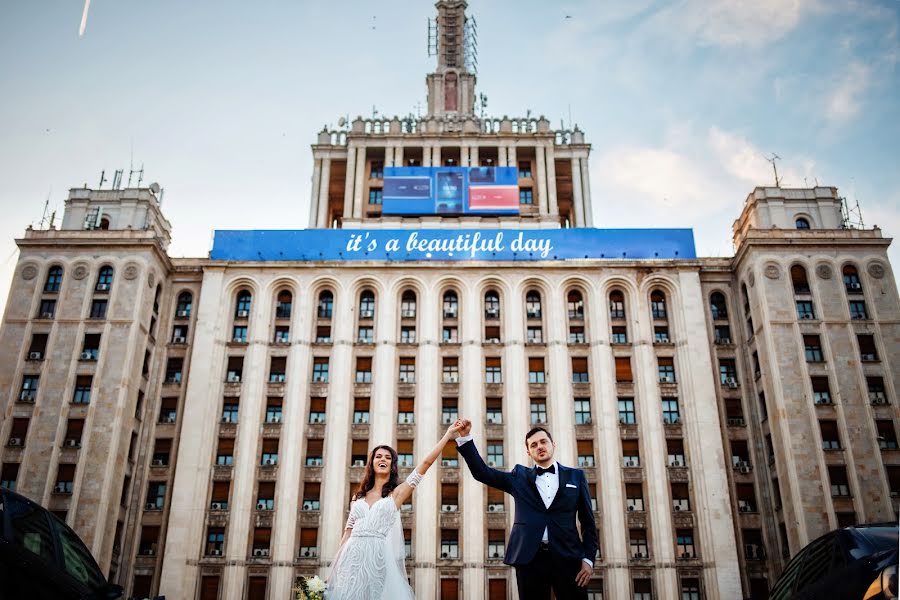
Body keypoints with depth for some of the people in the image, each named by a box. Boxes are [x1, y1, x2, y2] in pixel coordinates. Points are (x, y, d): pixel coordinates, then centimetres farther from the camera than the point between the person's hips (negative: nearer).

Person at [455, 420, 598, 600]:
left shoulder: (575, 476, 11)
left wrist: (588, 559, 0)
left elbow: (588, 522, 10)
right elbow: (482, 472, 7)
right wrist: (465, 437, -2)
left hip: (567, 559, 0)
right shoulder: (519, 476, 13)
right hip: (529, 559, 1)